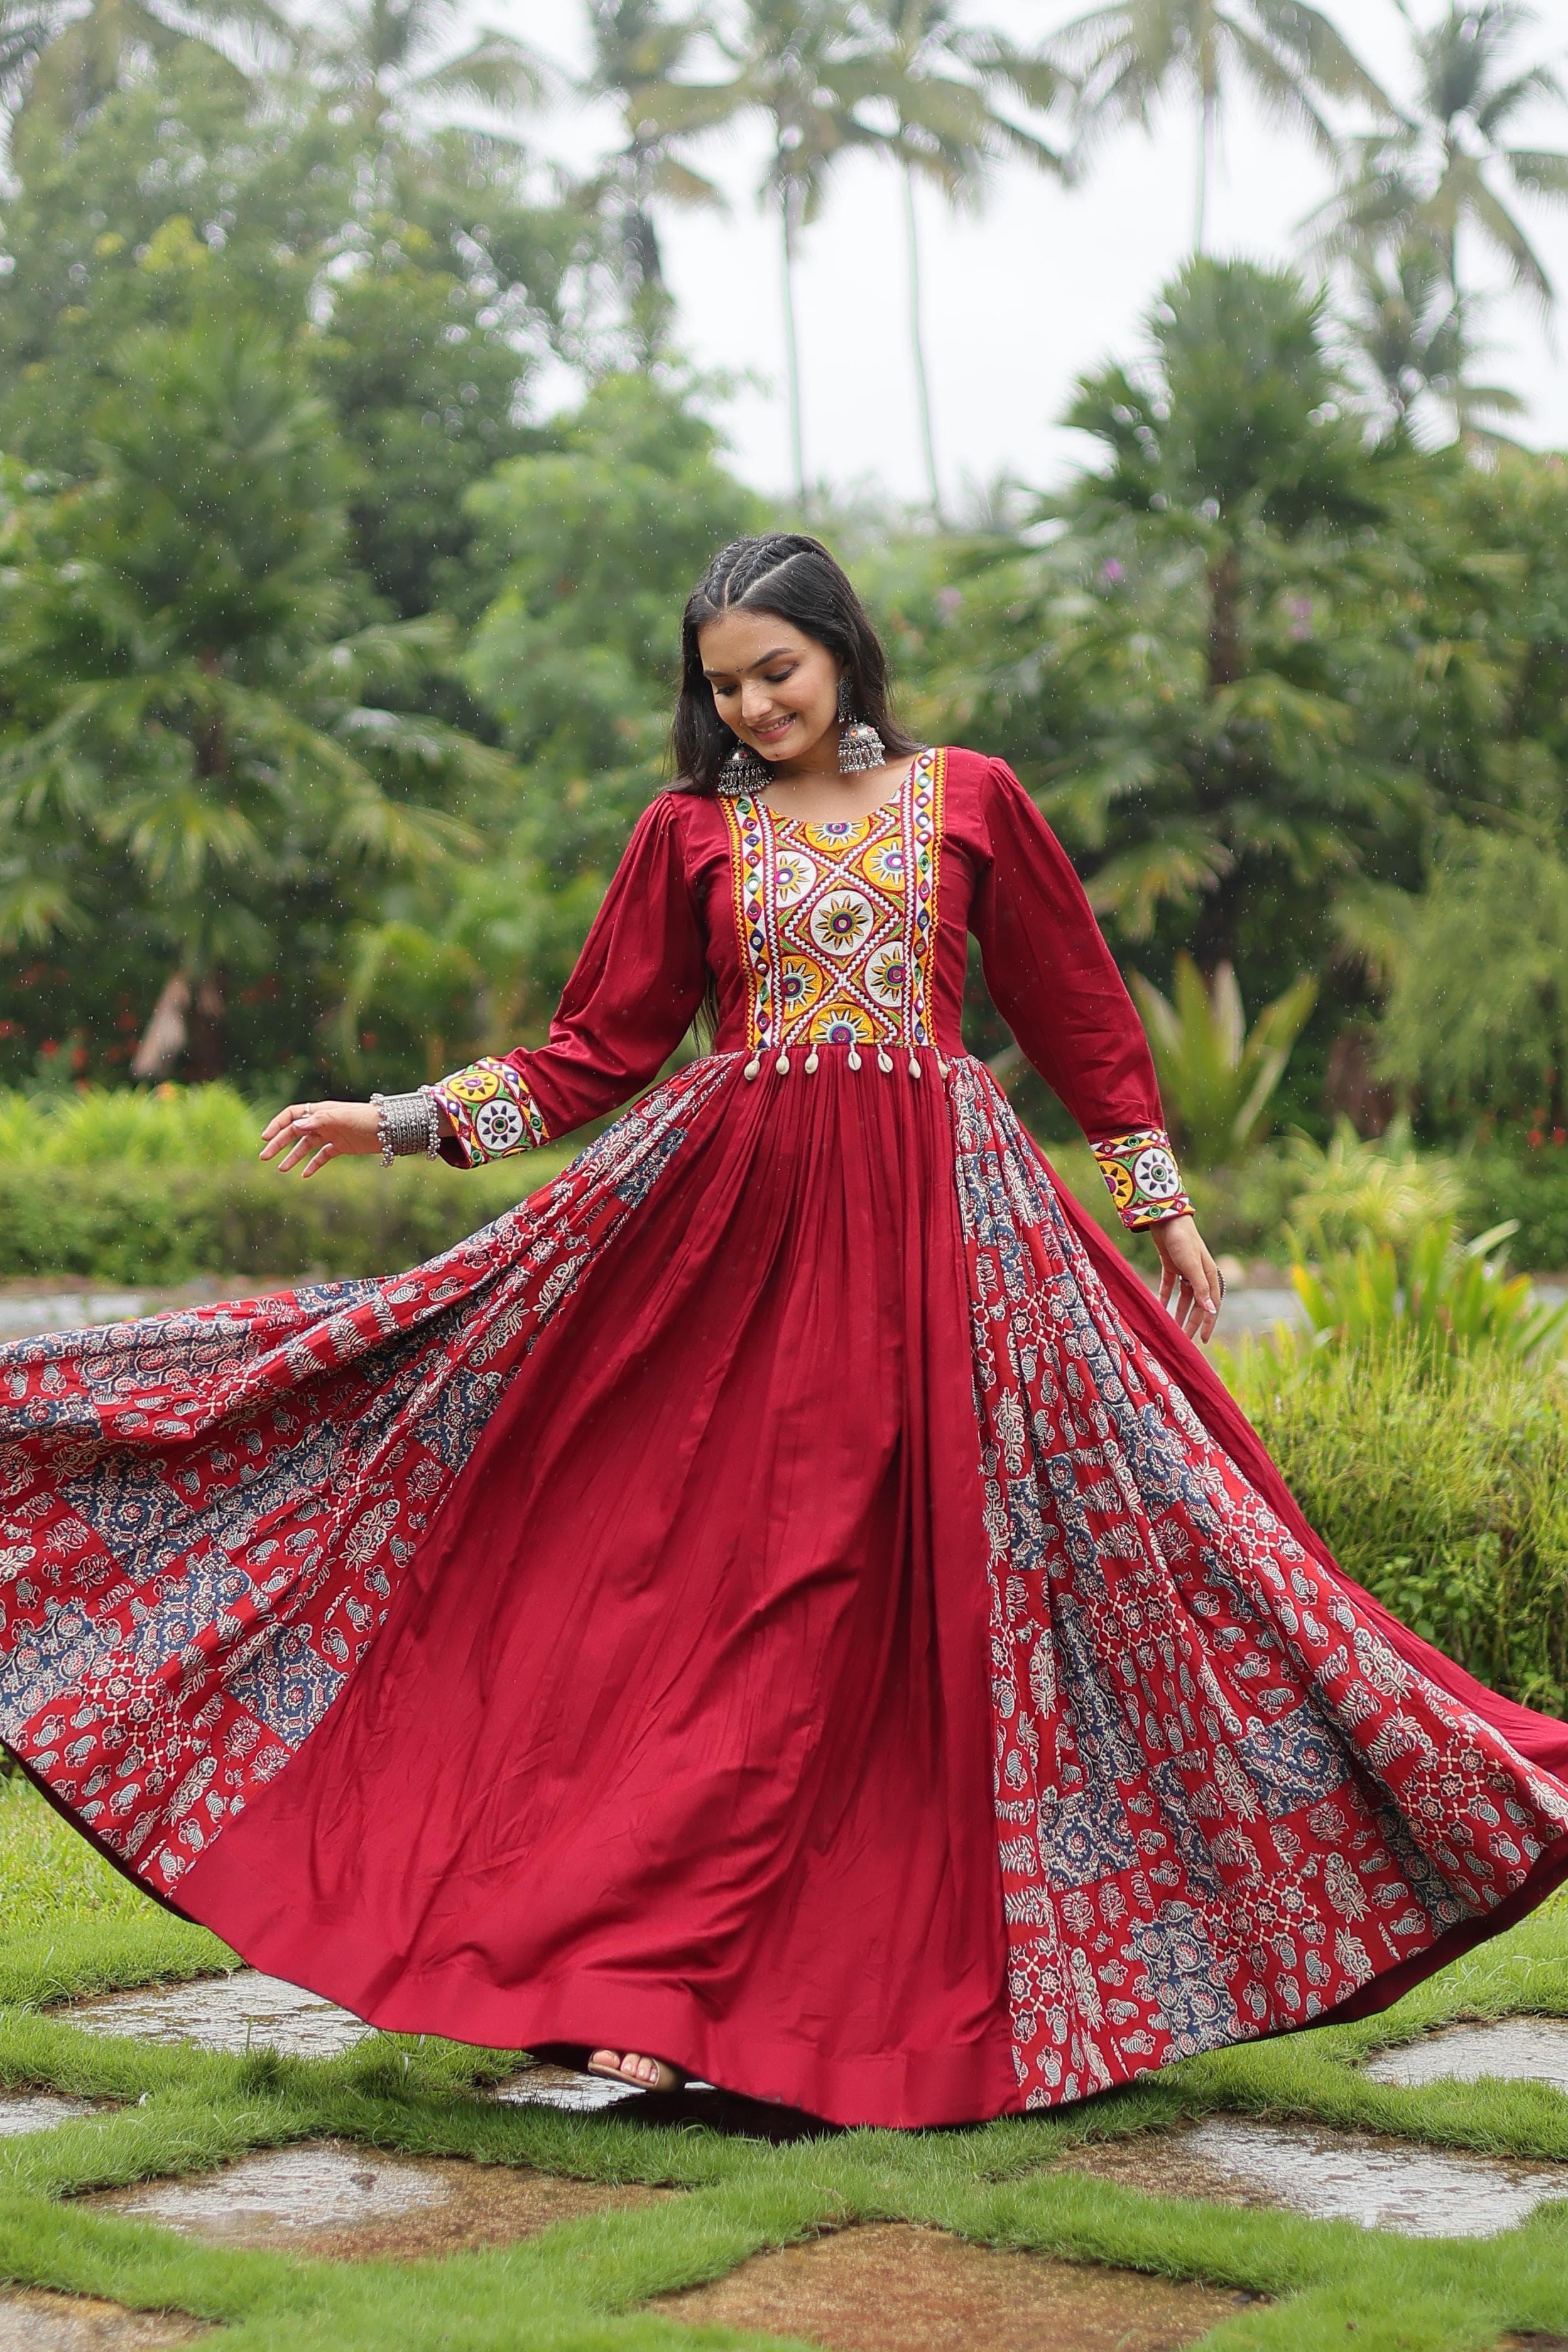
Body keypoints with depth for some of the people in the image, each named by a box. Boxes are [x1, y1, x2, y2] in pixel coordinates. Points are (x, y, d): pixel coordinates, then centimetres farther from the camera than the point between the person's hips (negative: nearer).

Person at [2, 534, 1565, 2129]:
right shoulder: (692, 829, 9)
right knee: (742, 1589, -4)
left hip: (933, 1217, 0)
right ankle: (674, 1979, -1)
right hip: (737, 1215, 0)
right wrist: (400, 1120, 2)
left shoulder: (967, 800, 8)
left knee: (930, 1585, -3)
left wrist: (1164, 1205, 12)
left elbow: (1078, 1010, 13)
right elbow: (604, 1043, 10)